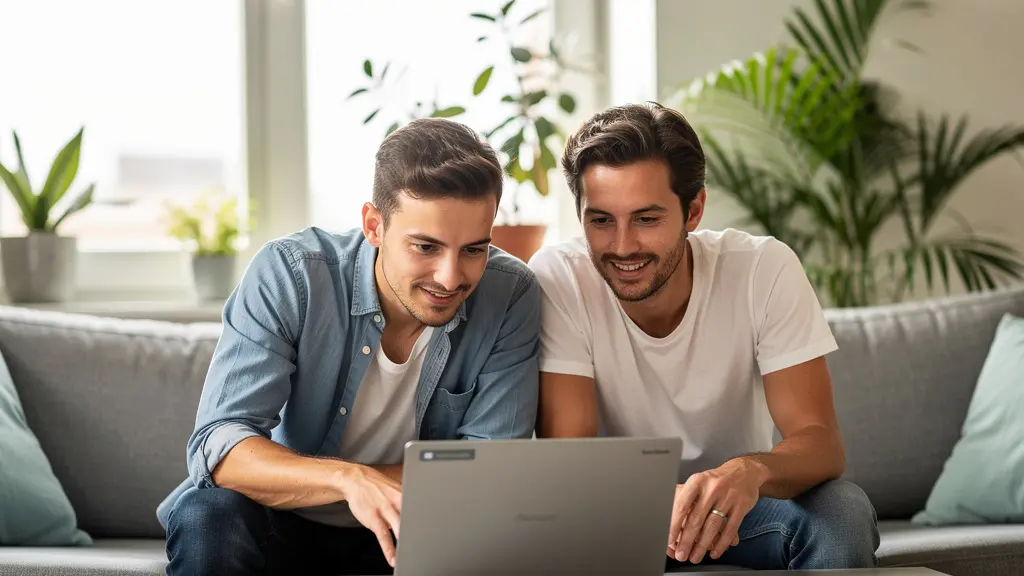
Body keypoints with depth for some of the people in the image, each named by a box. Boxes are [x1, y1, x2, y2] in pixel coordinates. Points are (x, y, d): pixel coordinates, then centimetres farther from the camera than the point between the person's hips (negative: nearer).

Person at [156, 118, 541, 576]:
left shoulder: (510, 297, -14)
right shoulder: (287, 275, -19)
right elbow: (217, 447, -27)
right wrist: (347, 479, -44)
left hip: (413, 534, 0)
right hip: (284, 529, 0)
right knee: (207, 516, -32)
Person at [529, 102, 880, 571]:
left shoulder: (766, 269, -17)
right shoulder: (557, 277, -18)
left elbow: (821, 442, -21)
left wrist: (750, 471, -46)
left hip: (734, 504, 1)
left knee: (843, 512, -30)